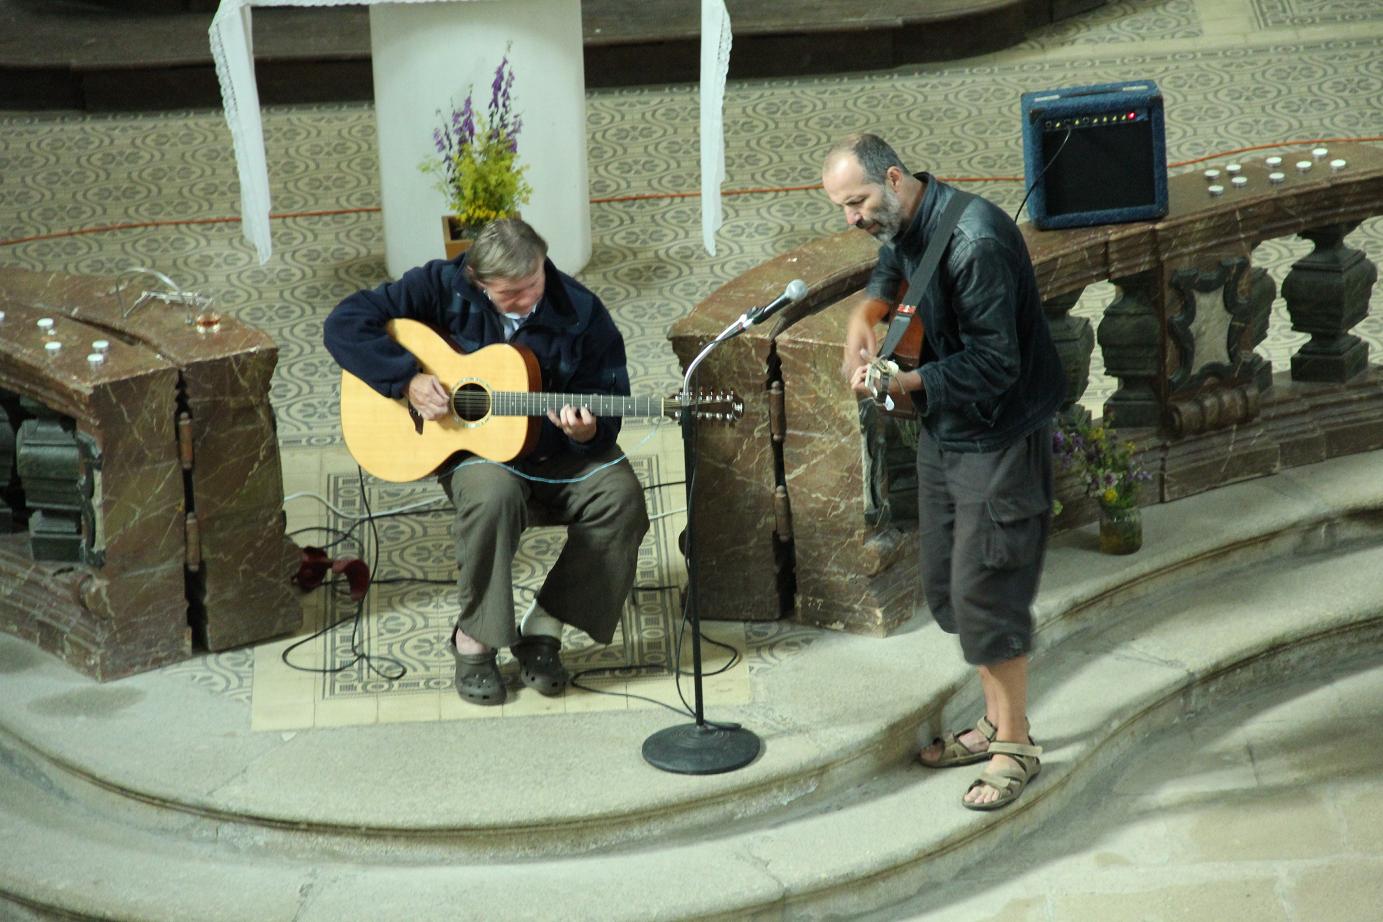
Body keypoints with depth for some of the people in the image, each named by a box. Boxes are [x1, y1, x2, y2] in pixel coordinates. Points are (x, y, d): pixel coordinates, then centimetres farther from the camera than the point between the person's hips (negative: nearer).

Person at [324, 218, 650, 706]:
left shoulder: (579, 313, -10)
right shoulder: (443, 287, -11)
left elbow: (607, 409, -5)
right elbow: (346, 323, -13)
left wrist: (586, 433, -29)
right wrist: (407, 380, -23)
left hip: (555, 450, 2)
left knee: (621, 497, -26)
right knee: (492, 494, -37)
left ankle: (543, 627, -10)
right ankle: (475, 638, -16)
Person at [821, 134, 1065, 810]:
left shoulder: (975, 241, -27)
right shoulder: (904, 224, 2)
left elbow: (996, 365, -27)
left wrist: (907, 384, -33)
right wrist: (867, 313, 5)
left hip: (998, 438, -9)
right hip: (943, 432, 9)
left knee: (983, 592, -5)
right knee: (945, 587, 15)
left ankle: (1015, 746, 10)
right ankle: (995, 720, 31)